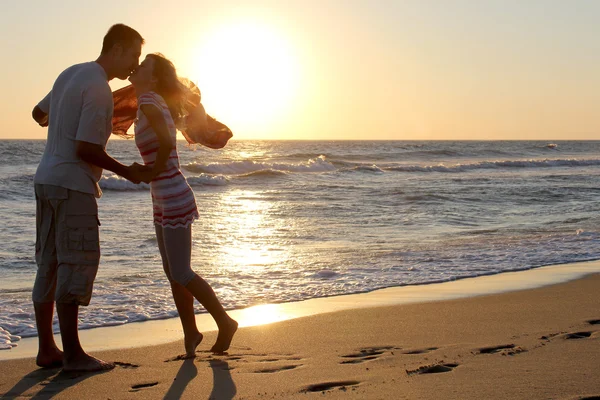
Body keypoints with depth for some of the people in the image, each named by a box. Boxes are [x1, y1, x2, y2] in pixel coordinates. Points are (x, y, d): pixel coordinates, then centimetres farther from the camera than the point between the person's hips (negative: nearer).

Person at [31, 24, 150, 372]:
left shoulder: (71, 74, 13)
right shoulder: (99, 89, -15)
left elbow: (39, 113, 26)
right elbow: (86, 149, -20)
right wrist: (127, 172, -8)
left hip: (46, 180, 9)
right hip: (73, 186, -9)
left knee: (50, 265, 11)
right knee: (76, 266, -5)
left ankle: (47, 349, 17)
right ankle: (72, 353, -1)